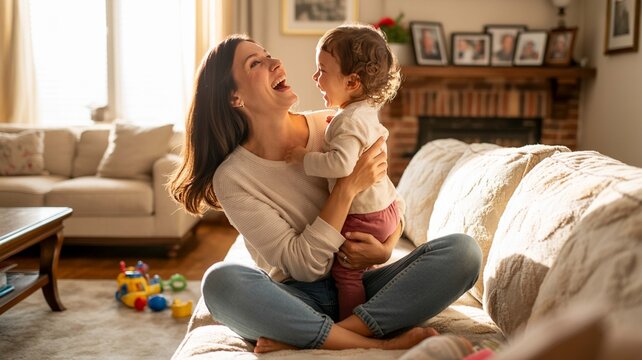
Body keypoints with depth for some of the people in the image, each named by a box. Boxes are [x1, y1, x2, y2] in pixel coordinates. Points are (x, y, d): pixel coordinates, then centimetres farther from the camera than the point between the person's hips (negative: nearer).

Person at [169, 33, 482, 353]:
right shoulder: (232, 177, -11)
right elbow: (302, 265, -16)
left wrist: (385, 249, -13)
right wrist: (348, 187, -23)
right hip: (297, 299, -3)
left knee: (463, 251, -19)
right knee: (220, 281, -33)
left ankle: (296, 338, -24)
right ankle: (379, 344, -28)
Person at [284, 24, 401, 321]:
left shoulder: (349, 121, -25)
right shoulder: (367, 112, 7)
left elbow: (341, 163, -38)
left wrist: (303, 158, -25)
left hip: (363, 216, -10)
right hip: (385, 206, 10)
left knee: (345, 272, 1)